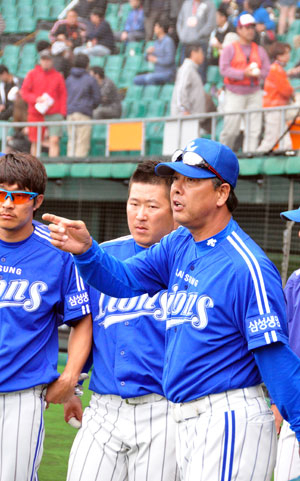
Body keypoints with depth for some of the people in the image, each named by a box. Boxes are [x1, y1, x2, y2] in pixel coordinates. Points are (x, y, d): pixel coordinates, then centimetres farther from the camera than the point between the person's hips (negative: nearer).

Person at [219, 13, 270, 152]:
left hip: (254, 93, 4)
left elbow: (267, 70, 10)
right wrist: (244, 74, -20)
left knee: (254, 129, -4)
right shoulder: (230, 49, 3)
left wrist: (258, 74, -13)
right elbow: (224, 69, -9)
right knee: (231, 129, -7)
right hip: (235, 94, -4)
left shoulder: (260, 50, 16)